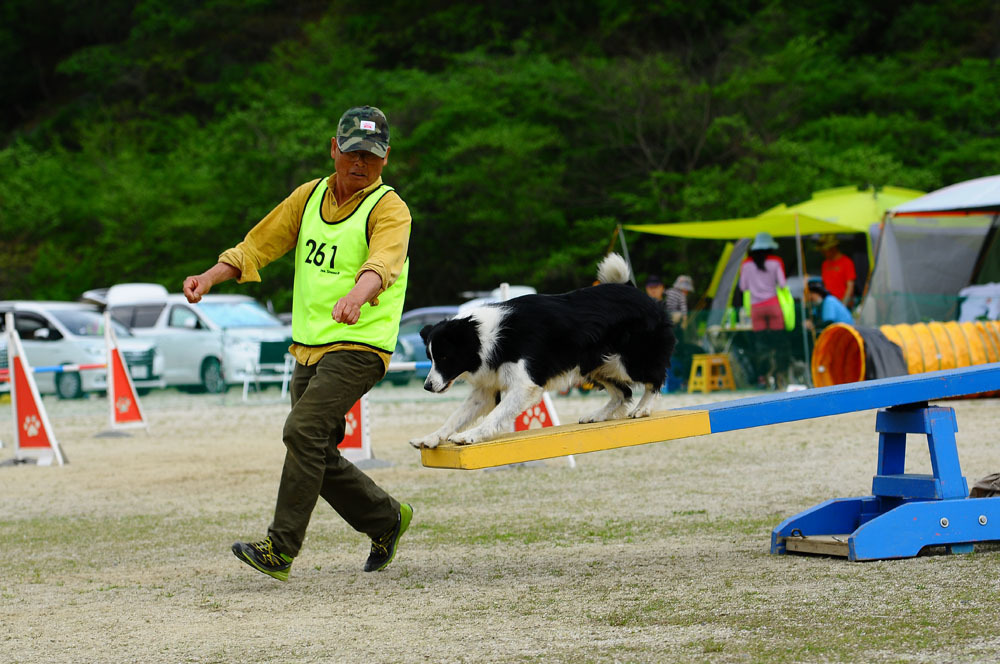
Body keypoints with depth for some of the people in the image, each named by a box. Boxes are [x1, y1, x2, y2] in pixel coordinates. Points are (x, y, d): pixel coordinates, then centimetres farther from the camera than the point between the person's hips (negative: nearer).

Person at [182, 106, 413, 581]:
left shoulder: (388, 208, -10)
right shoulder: (310, 196, 11)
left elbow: (382, 263, -30)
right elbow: (259, 244, 15)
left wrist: (357, 295, -51)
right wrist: (212, 275, -1)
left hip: (358, 347, -7)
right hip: (309, 347, 7)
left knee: (303, 431, -23)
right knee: (319, 457, 10)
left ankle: (280, 550, -21)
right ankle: (386, 519, 31)